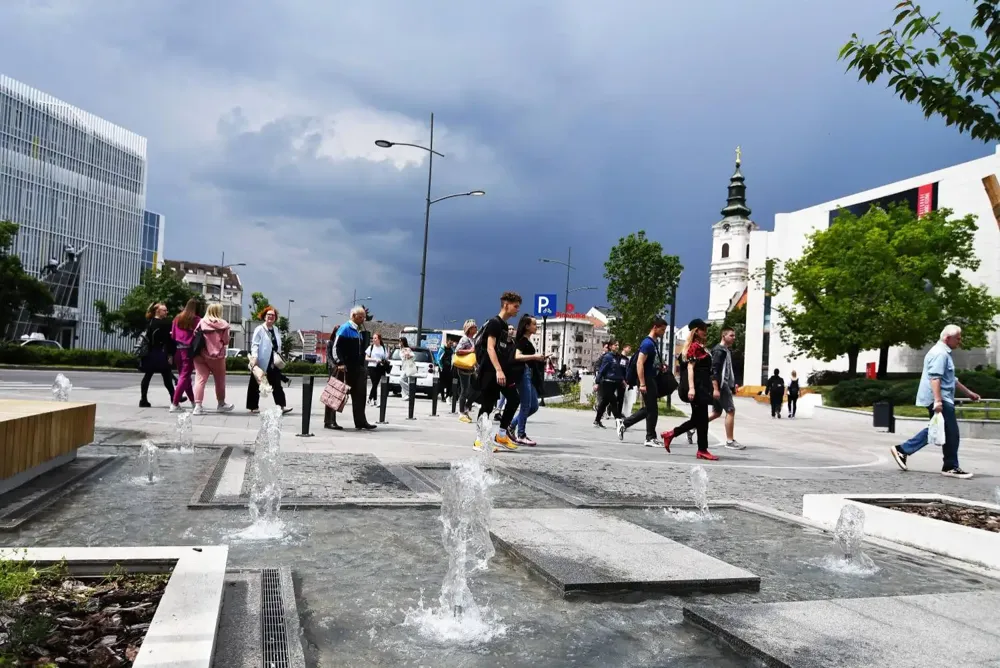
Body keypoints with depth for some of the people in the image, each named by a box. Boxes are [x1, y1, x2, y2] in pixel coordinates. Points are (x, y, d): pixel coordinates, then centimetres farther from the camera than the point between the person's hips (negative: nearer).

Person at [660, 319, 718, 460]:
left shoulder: (701, 347, 18)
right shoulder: (695, 346, -10)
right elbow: (690, 367, -18)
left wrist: (712, 387, 23)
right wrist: (691, 388, -26)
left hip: (703, 386, 10)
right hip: (697, 385, -10)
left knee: (697, 418, 12)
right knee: (701, 418, -4)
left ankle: (670, 434, 19)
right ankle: (702, 450, 3)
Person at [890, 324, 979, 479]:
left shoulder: (944, 353, 21)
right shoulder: (940, 353, -14)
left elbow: (951, 379, 30)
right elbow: (935, 378, -25)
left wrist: (969, 393, 34)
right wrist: (938, 400, -31)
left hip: (940, 399, 11)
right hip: (939, 400, -11)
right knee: (951, 433, -3)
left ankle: (902, 450, 12)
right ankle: (951, 467, 6)